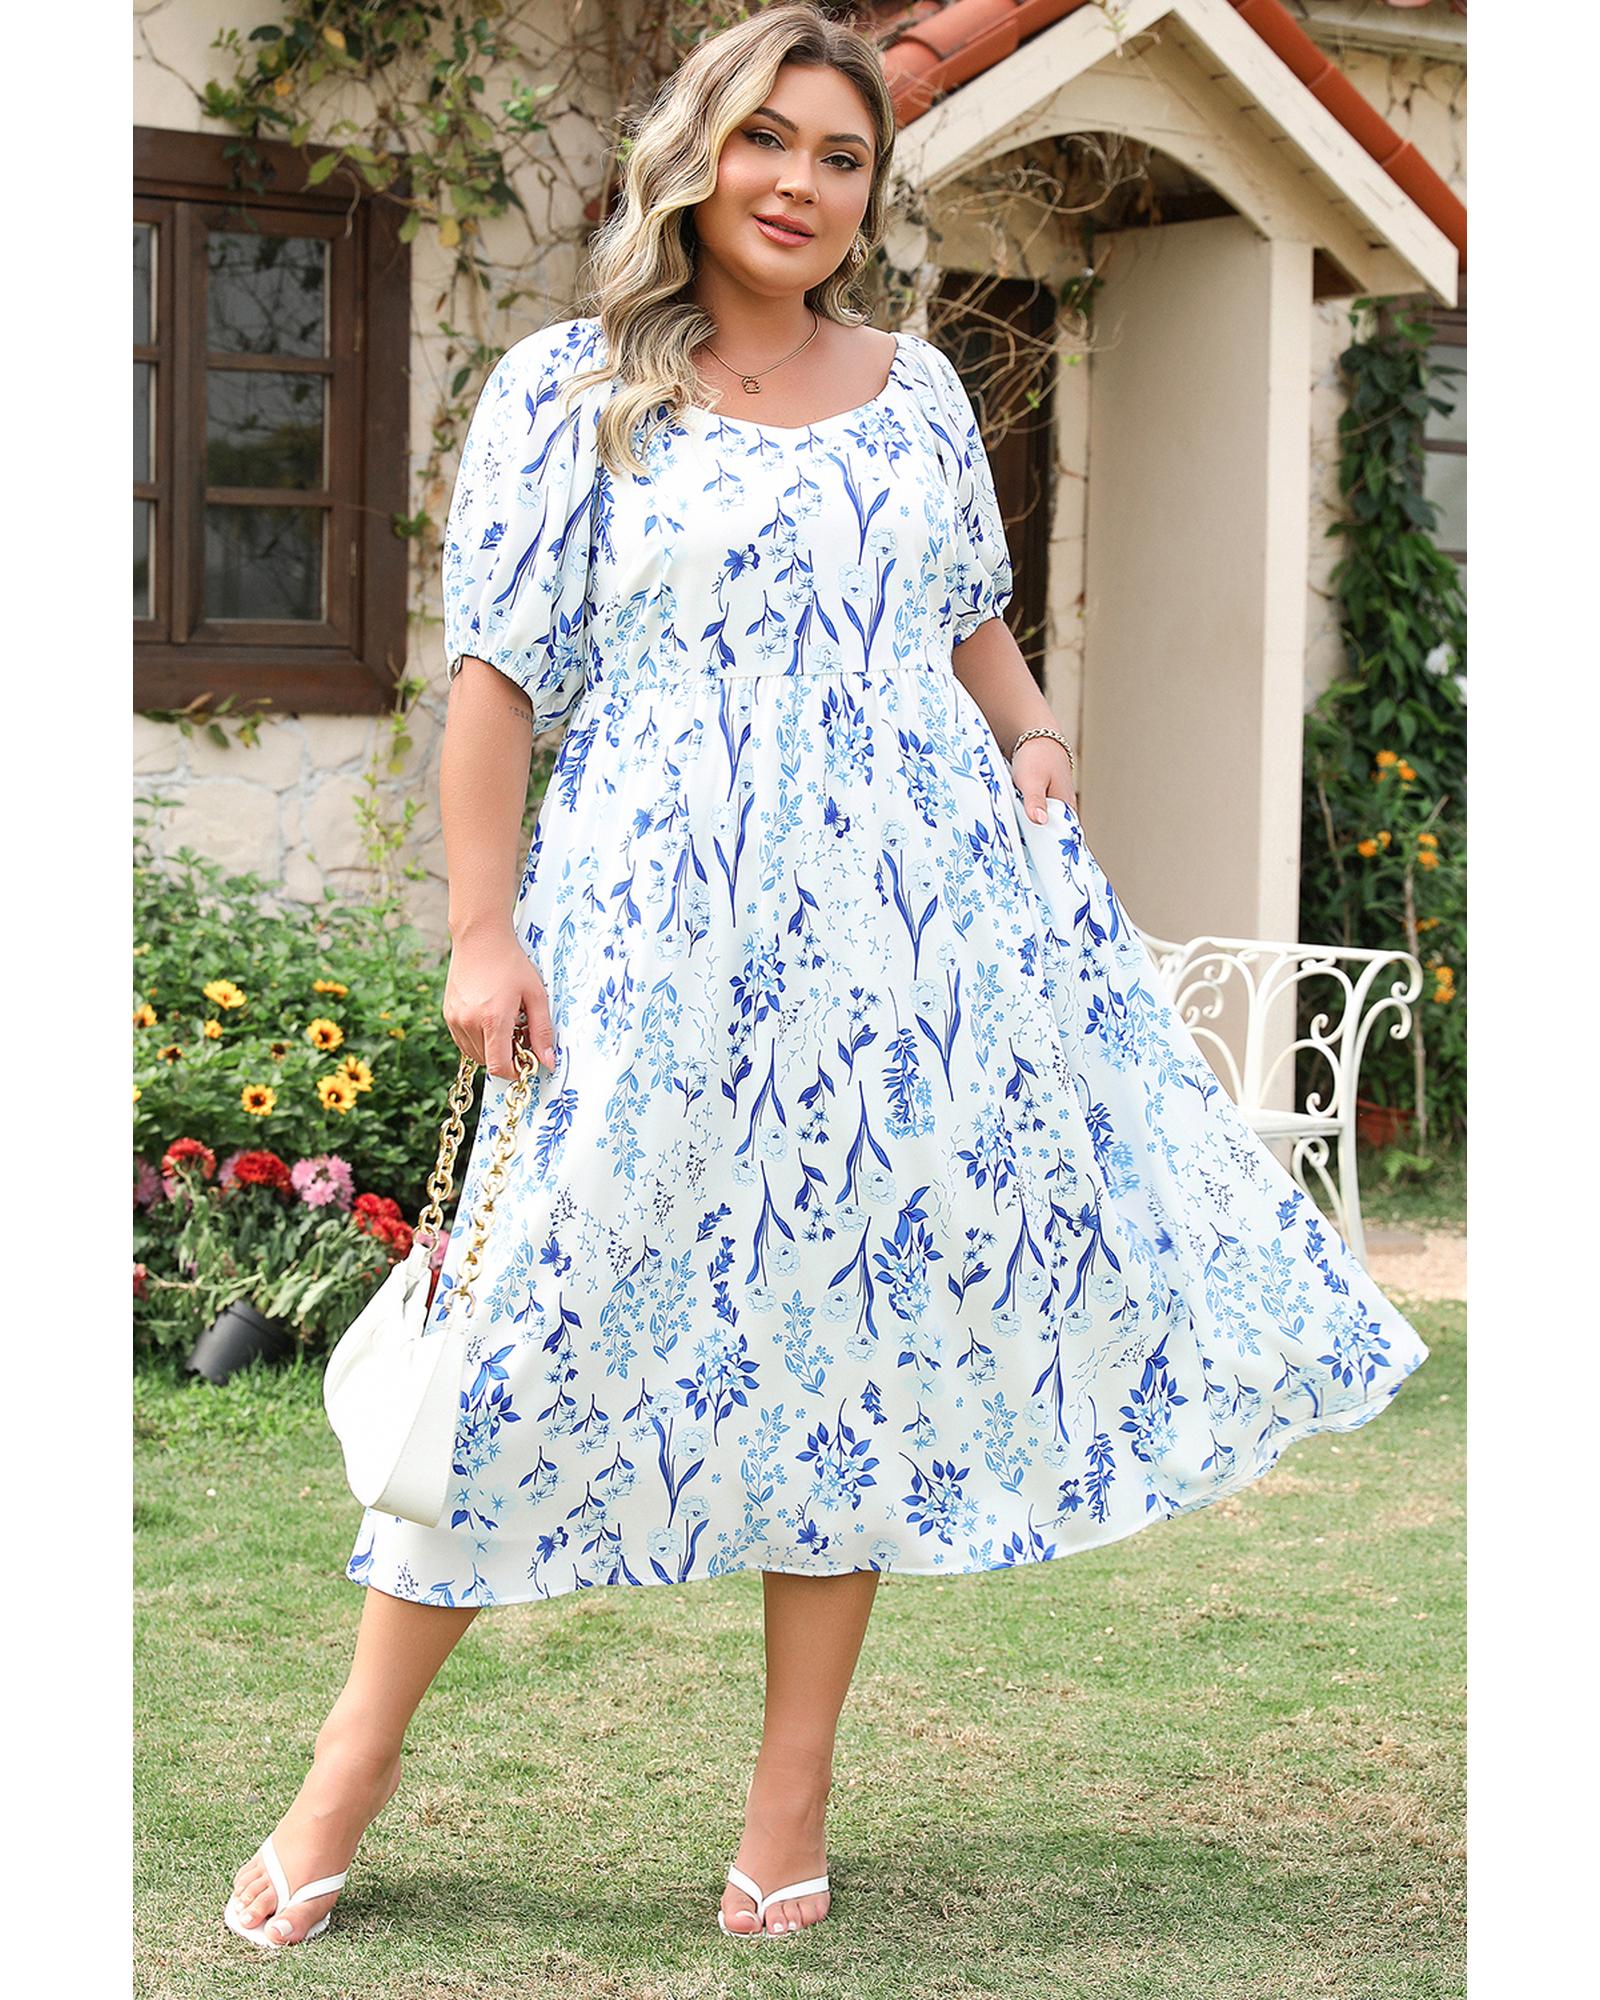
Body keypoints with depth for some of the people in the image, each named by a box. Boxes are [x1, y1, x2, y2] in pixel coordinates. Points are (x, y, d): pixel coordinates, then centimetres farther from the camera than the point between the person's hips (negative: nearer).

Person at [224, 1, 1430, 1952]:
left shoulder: (915, 384, 12)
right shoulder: (567, 390, 0)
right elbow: (498, 674, -3)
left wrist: (1034, 738, 3)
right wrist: (483, 933, -9)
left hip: (914, 913, 4)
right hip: (665, 922, -3)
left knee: (862, 1312, 4)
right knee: (554, 1299, -3)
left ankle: (794, 1779, 15)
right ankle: (362, 1747, 11)